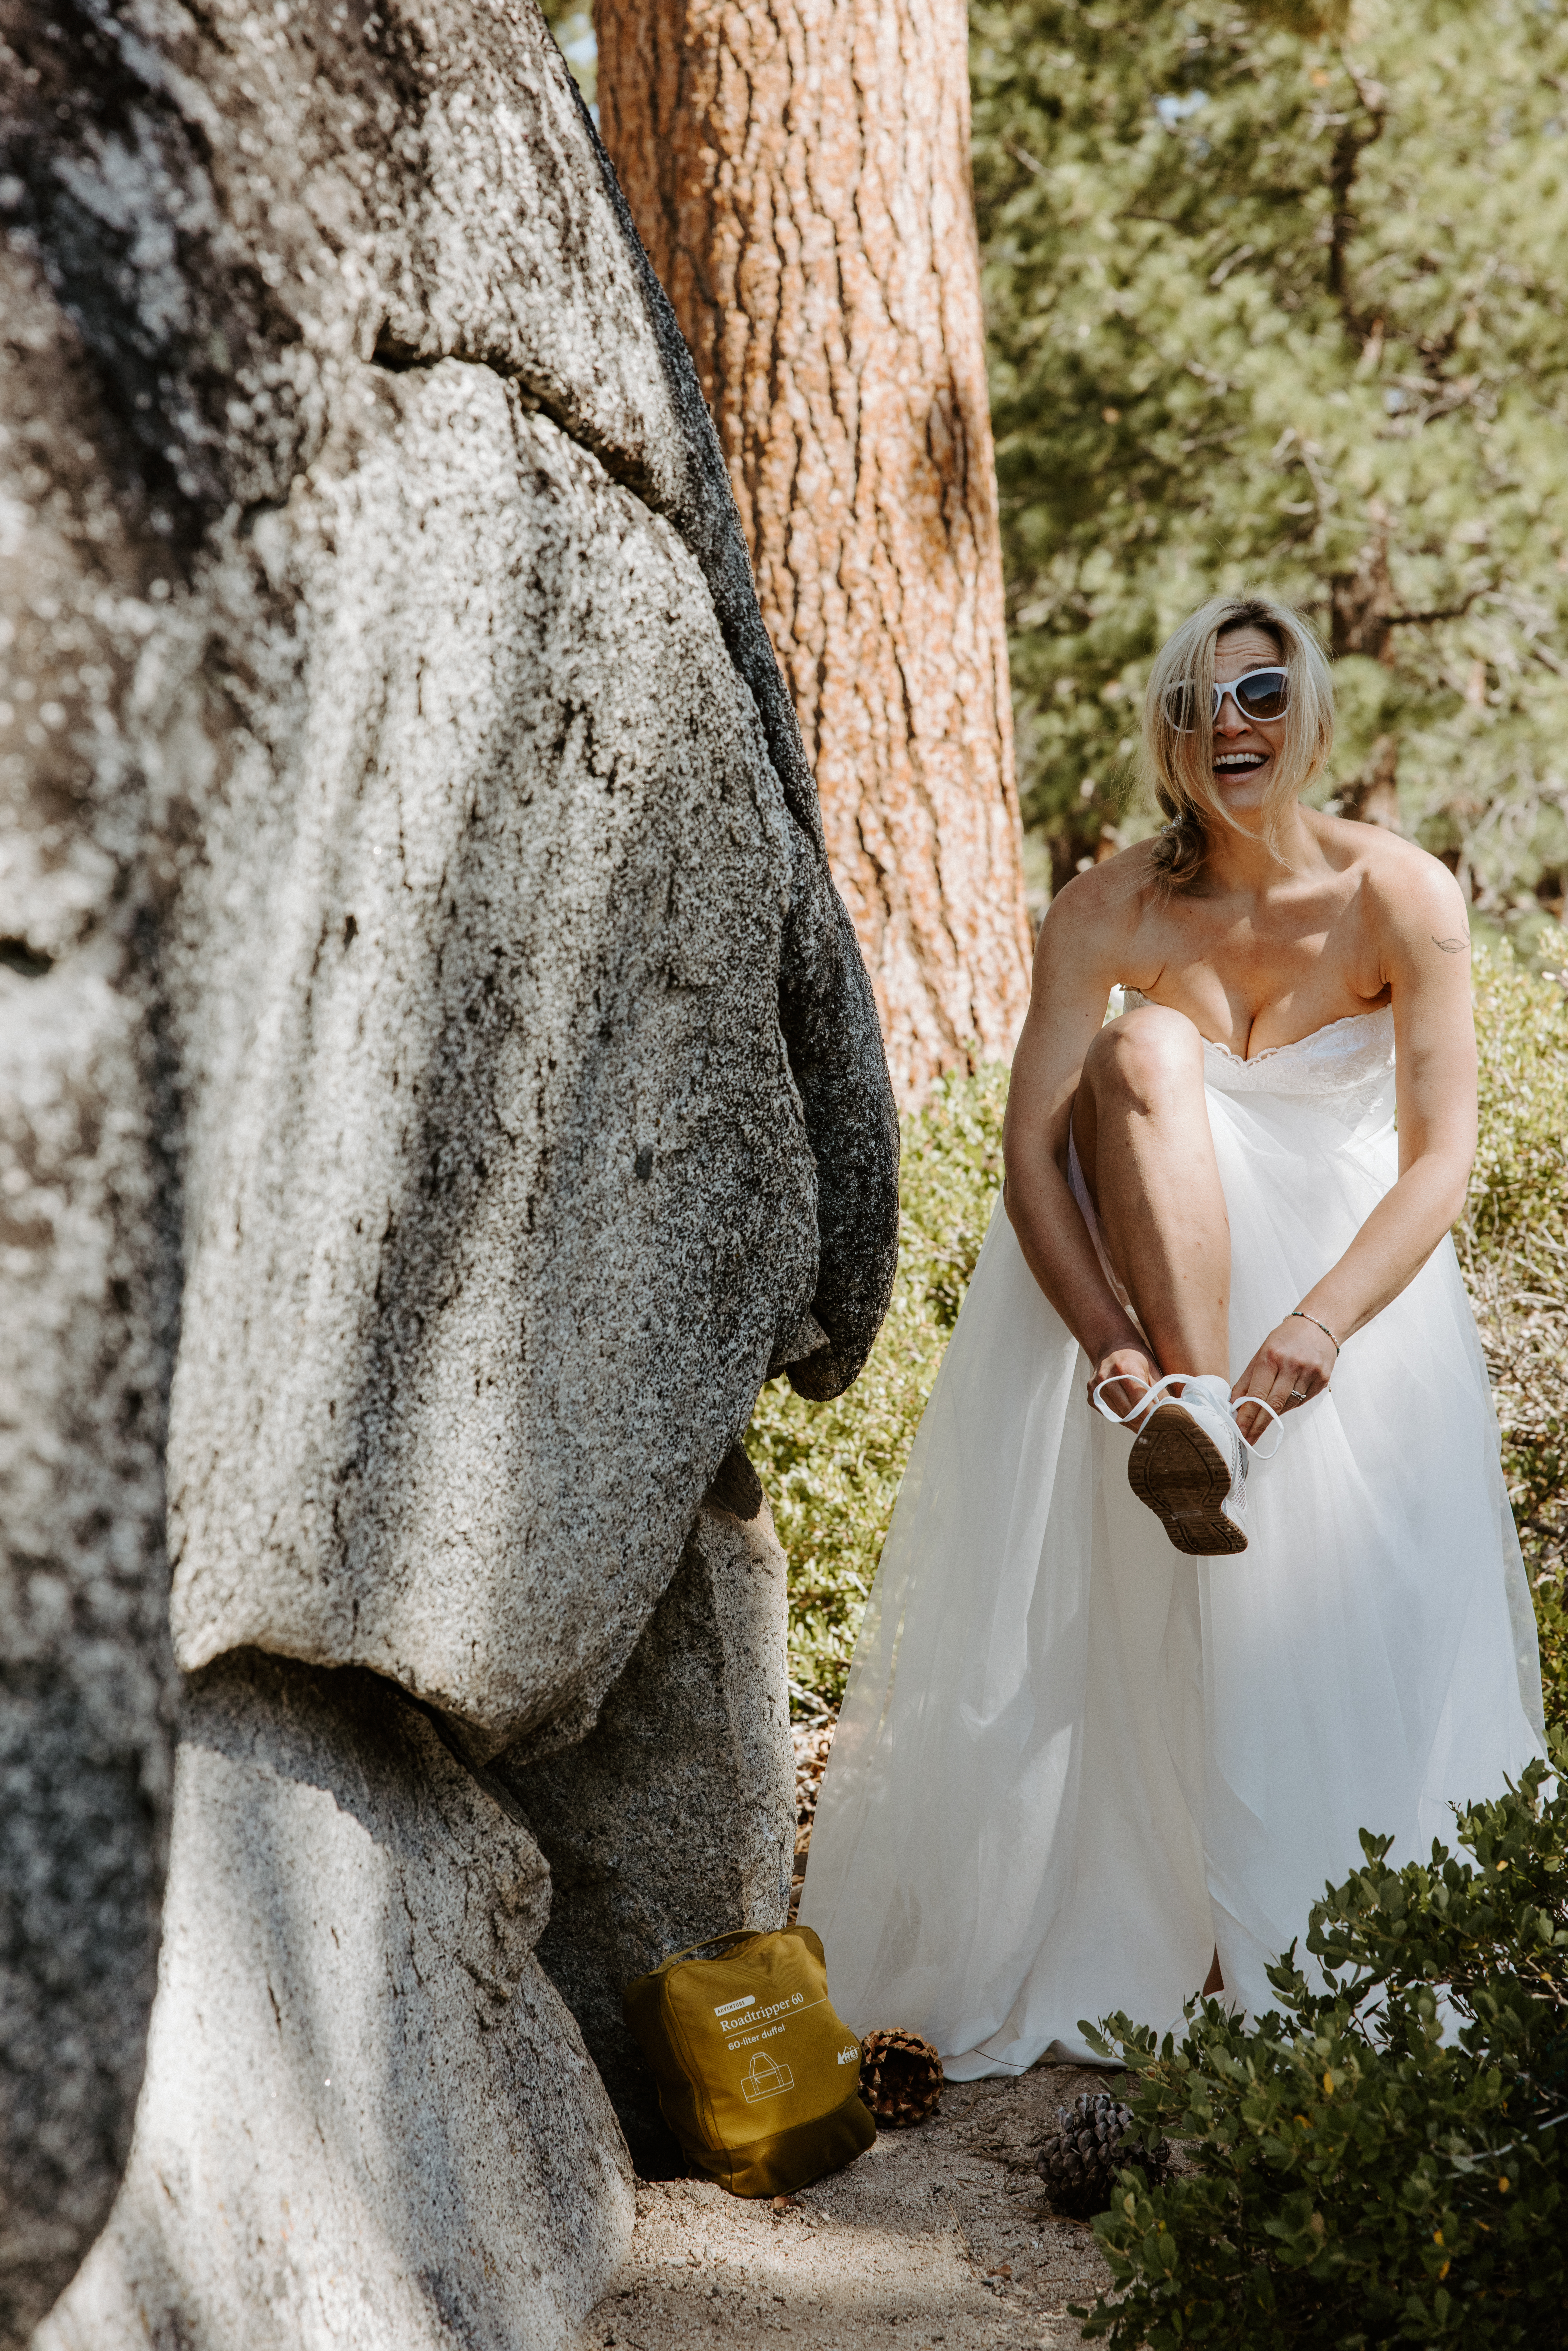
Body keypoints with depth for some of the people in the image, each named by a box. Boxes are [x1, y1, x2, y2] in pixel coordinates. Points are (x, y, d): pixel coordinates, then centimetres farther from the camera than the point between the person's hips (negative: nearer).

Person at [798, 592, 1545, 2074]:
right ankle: (1191, 1420, -39)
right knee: (1147, 1046, -28)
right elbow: (1032, 1155, -16)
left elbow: (1441, 1157, -18)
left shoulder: (1401, 896, -12)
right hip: (1147, 1269, 1)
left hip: (1350, 1275, 0)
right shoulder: (1111, 911, -10)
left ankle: (1279, 1948, -7)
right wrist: (1113, 1346, -31)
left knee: (1349, 1618, -18)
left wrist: (1317, 1328, -33)